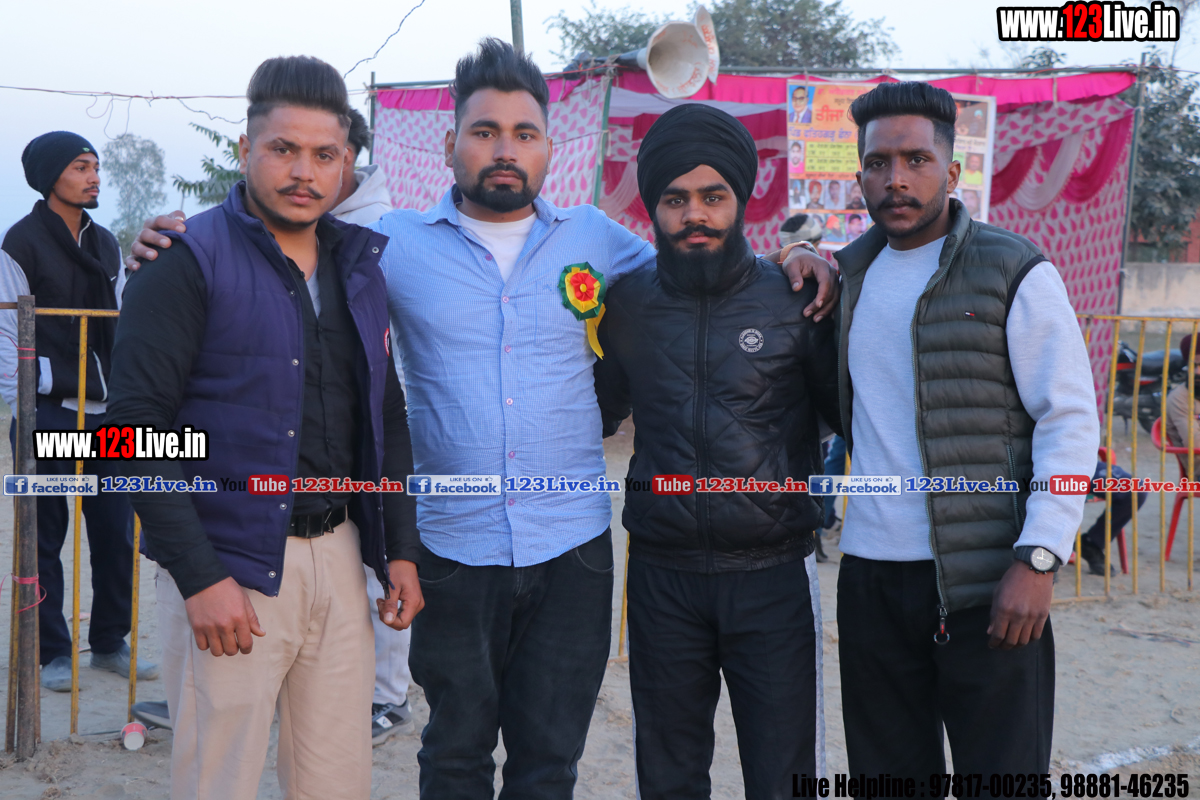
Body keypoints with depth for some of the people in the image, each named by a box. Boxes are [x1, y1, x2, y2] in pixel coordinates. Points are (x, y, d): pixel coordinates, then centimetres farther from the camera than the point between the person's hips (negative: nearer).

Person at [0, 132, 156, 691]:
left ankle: (110, 643, 19)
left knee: (116, 531, 6)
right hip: (48, 414, -5)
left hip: (106, 413, 5)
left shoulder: (106, 244, 15)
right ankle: (51, 653, 13)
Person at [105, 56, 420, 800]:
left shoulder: (359, 265, 10)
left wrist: (400, 547, 8)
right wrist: (200, 576, -17)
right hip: (231, 565, -5)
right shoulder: (188, 261, -8)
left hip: (338, 554, 5)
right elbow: (136, 429, -13)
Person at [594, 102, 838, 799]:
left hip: (772, 577, -2)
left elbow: (851, 410, 4)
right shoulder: (627, 306, 4)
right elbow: (597, 416, 13)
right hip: (663, 578, 2)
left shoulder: (794, 299, -3)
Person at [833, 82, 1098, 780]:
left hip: (986, 584, -4)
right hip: (871, 575, 5)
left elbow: (1072, 421, -8)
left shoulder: (1015, 273, -5)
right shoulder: (850, 273, 11)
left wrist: (1038, 559, -17)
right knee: (888, 773, 13)